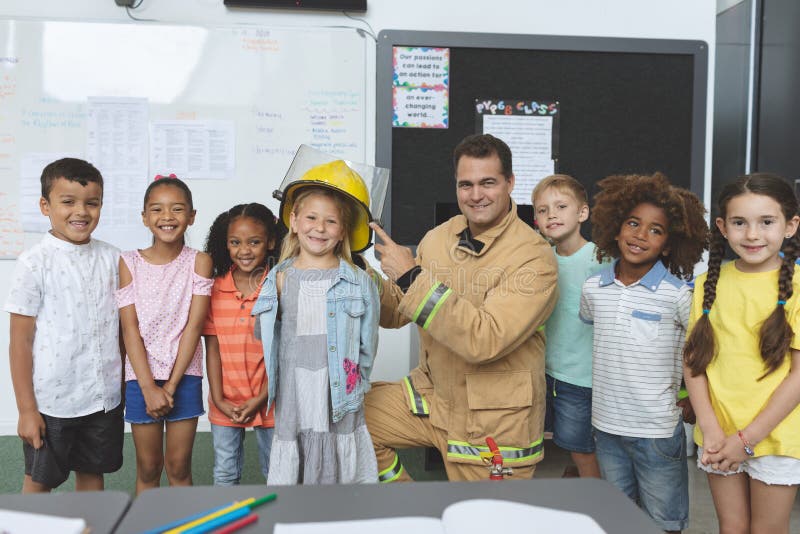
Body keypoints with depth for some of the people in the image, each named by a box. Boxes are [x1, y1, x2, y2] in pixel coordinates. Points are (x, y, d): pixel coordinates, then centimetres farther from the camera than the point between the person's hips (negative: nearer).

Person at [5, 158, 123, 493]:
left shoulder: (111, 259, 1)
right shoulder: (35, 263, -10)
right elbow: (21, 342, -8)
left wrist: (125, 387, 8)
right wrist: (26, 409, -9)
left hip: (104, 399, 4)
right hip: (51, 401, -3)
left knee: (92, 473, 16)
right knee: (39, 482, 12)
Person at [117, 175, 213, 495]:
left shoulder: (199, 261, -3)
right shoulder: (129, 262, -2)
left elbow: (194, 325, -8)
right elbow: (130, 327, -6)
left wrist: (171, 385, -11)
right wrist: (149, 387, -12)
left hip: (185, 376, 0)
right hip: (142, 377, 1)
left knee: (179, 467, 9)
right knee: (148, 468, 11)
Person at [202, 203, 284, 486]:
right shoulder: (214, 289, -2)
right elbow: (212, 348, 0)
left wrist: (262, 398, -12)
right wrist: (218, 398, -6)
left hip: (268, 401, -2)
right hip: (225, 403, 2)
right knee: (225, 475, 16)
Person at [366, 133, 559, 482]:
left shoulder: (534, 256, -19)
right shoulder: (438, 238, 0)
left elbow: (485, 340, -30)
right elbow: (395, 314, 6)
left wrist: (412, 277, -29)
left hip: (495, 425, -5)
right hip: (433, 393, 5)